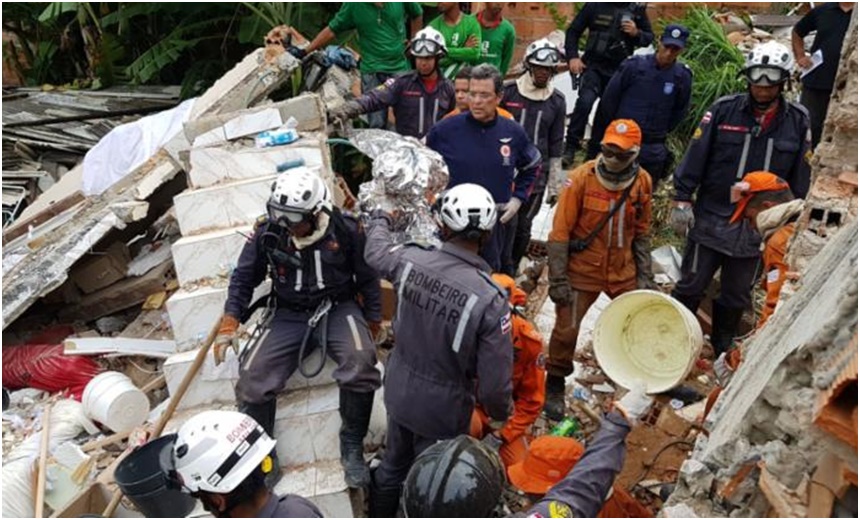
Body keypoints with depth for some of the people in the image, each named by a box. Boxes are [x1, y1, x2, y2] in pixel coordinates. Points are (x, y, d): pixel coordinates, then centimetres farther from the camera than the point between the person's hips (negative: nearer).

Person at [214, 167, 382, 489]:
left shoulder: (345, 230, -10)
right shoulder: (268, 232, -7)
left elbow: (367, 277, 3)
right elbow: (244, 277, 5)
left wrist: (373, 322, 8)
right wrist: (230, 323, -3)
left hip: (338, 309, -2)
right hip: (290, 316, 2)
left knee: (360, 362, -32)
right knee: (252, 378, -16)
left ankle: (352, 446, -11)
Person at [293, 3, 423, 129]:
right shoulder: (352, 5, -4)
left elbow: (417, 15, 16)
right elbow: (332, 30, 1)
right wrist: (305, 51, 1)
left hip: (400, 67, 1)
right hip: (371, 70, -1)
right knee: (376, 124, -3)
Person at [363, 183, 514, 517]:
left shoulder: (409, 261, -16)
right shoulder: (490, 298, -29)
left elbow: (376, 250, 10)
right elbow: (494, 377, -22)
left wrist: (379, 221, 33)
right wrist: (498, 414, 1)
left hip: (399, 391, 5)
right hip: (443, 407, -5)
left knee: (393, 465, 29)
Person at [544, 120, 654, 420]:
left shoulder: (642, 182, -3)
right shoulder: (582, 178, -15)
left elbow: (641, 232, 9)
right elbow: (560, 231, -13)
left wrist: (645, 274, 6)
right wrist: (558, 279, -16)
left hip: (623, 271, 4)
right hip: (582, 271, -4)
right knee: (566, 330, -2)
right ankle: (555, 388, 21)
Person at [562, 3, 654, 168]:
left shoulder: (637, 9, 2)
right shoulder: (595, 5, -1)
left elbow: (649, 38, 10)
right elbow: (573, 31, 3)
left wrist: (636, 33, -12)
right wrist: (573, 57, -9)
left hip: (619, 71, 3)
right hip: (593, 66, -3)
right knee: (585, 101, -25)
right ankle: (570, 149, -19)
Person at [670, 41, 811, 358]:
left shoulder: (798, 121, 1)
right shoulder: (724, 110, -7)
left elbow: (799, 177, 7)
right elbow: (695, 156, -4)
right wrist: (682, 200, -7)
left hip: (756, 228, 2)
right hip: (710, 220, -2)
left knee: (736, 297, 15)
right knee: (691, 287, 7)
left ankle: (722, 352, 32)